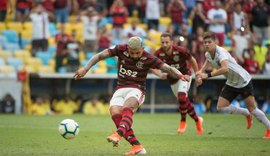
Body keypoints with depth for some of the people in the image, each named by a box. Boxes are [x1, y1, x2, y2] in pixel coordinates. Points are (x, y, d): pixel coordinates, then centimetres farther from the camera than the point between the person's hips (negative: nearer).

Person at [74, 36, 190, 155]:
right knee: (115, 113, -25)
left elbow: (168, 69, -9)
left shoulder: (148, 59, -7)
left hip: (136, 90, -3)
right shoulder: (121, 50, -2)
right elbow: (100, 56, 1)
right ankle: (137, 146, -28)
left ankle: (118, 135, -61)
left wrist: (180, 76, -28)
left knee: (127, 108, -36)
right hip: (120, 90, 3)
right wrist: (85, 68, -9)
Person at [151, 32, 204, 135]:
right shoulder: (158, 54, -19)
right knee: (185, 102, 11)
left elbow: (192, 60, -8)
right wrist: (160, 74, -32)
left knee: (181, 97, -28)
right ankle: (197, 120, 35)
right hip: (172, 79, 4)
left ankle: (183, 121, -8)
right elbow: (152, 67, -12)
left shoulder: (181, 51, -25)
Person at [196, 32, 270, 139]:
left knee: (252, 109, -8)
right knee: (221, 107, -3)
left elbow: (225, 69, -50)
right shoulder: (208, 54, -4)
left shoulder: (221, 53, -30)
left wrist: (208, 75, -52)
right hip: (231, 83, 8)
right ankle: (246, 114, 20)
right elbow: (208, 61, 23)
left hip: (243, 81, -8)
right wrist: (201, 72, 7)